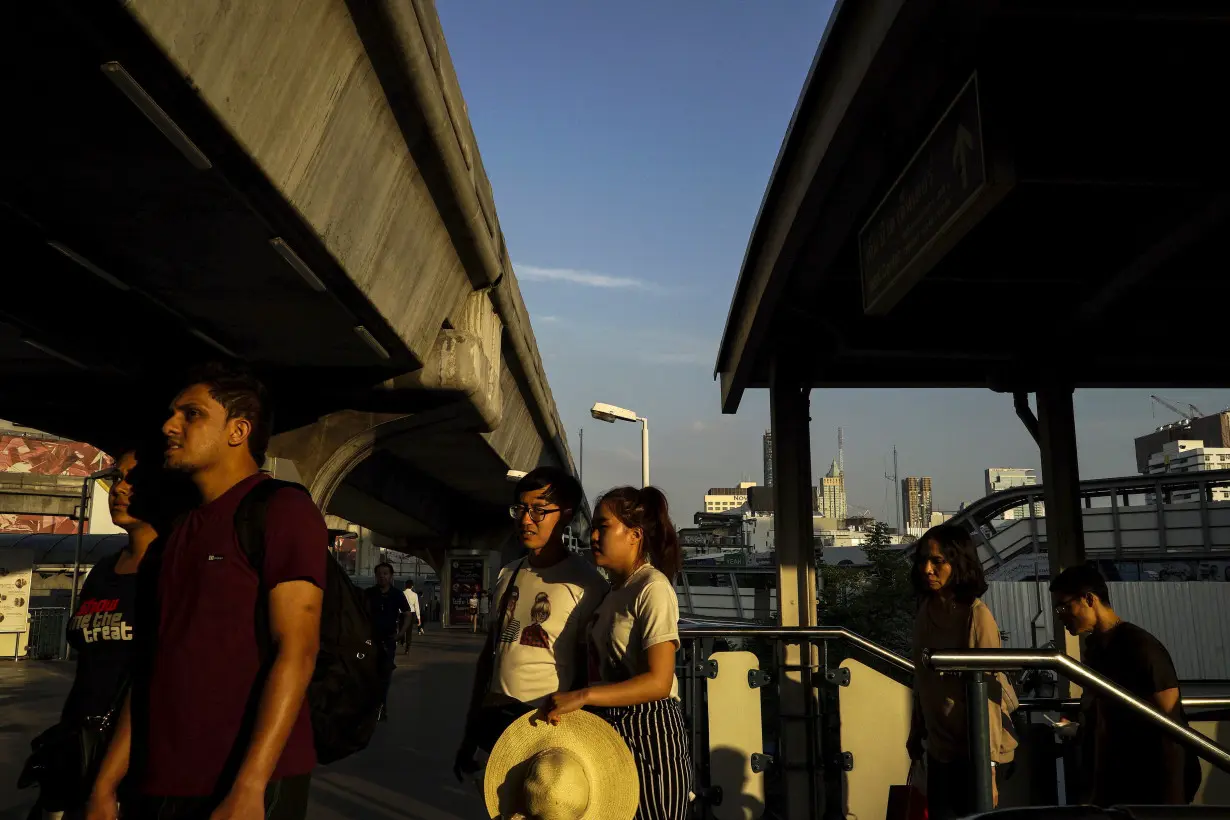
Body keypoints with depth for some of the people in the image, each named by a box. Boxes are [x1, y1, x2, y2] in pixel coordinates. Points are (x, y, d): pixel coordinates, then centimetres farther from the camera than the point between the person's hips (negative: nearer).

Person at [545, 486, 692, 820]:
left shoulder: (652, 588, -15)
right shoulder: (614, 591, 13)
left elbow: (659, 681, -23)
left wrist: (581, 697, -25)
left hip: (649, 733, -8)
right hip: (613, 729, 8)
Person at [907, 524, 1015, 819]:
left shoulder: (977, 615, -16)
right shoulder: (925, 612, 3)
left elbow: (988, 692, -18)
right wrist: (916, 734, 12)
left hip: (973, 751, -5)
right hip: (939, 750, 6)